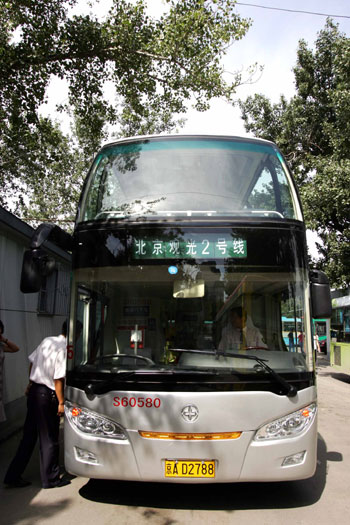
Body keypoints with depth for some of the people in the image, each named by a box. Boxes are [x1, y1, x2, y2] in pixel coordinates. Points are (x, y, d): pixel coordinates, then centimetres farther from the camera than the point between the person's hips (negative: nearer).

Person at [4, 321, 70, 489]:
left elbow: (32, 362, 13)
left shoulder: (47, 341, 4)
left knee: (29, 435, 17)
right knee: (49, 439, 8)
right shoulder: (63, 349, -20)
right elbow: (58, 379, -20)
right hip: (47, 395, -8)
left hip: (34, 391, 8)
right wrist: (61, 402, -12)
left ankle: (13, 476, 24)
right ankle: (50, 478, 21)